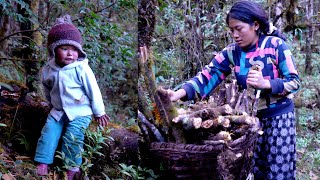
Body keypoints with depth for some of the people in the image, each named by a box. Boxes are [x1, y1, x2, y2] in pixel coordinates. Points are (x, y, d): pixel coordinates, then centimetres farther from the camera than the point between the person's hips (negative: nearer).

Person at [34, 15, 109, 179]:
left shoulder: (82, 69, -17)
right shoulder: (48, 70, -4)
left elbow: (93, 91, -9)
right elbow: (47, 89, 17)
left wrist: (99, 112, -2)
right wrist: (52, 104, 26)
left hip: (80, 112, -4)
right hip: (58, 111, 4)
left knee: (72, 137, -15)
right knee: (48, 133, -8)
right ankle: (43, 163, -1)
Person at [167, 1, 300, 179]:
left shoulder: (276, 45, -15)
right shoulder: (231, 52, -4)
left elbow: (294, 82, -14)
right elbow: (208, 76, -13)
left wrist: (265, 83, -31)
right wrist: (179, 94, -30)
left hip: (279, 115, -4)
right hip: (251, 116, 4)